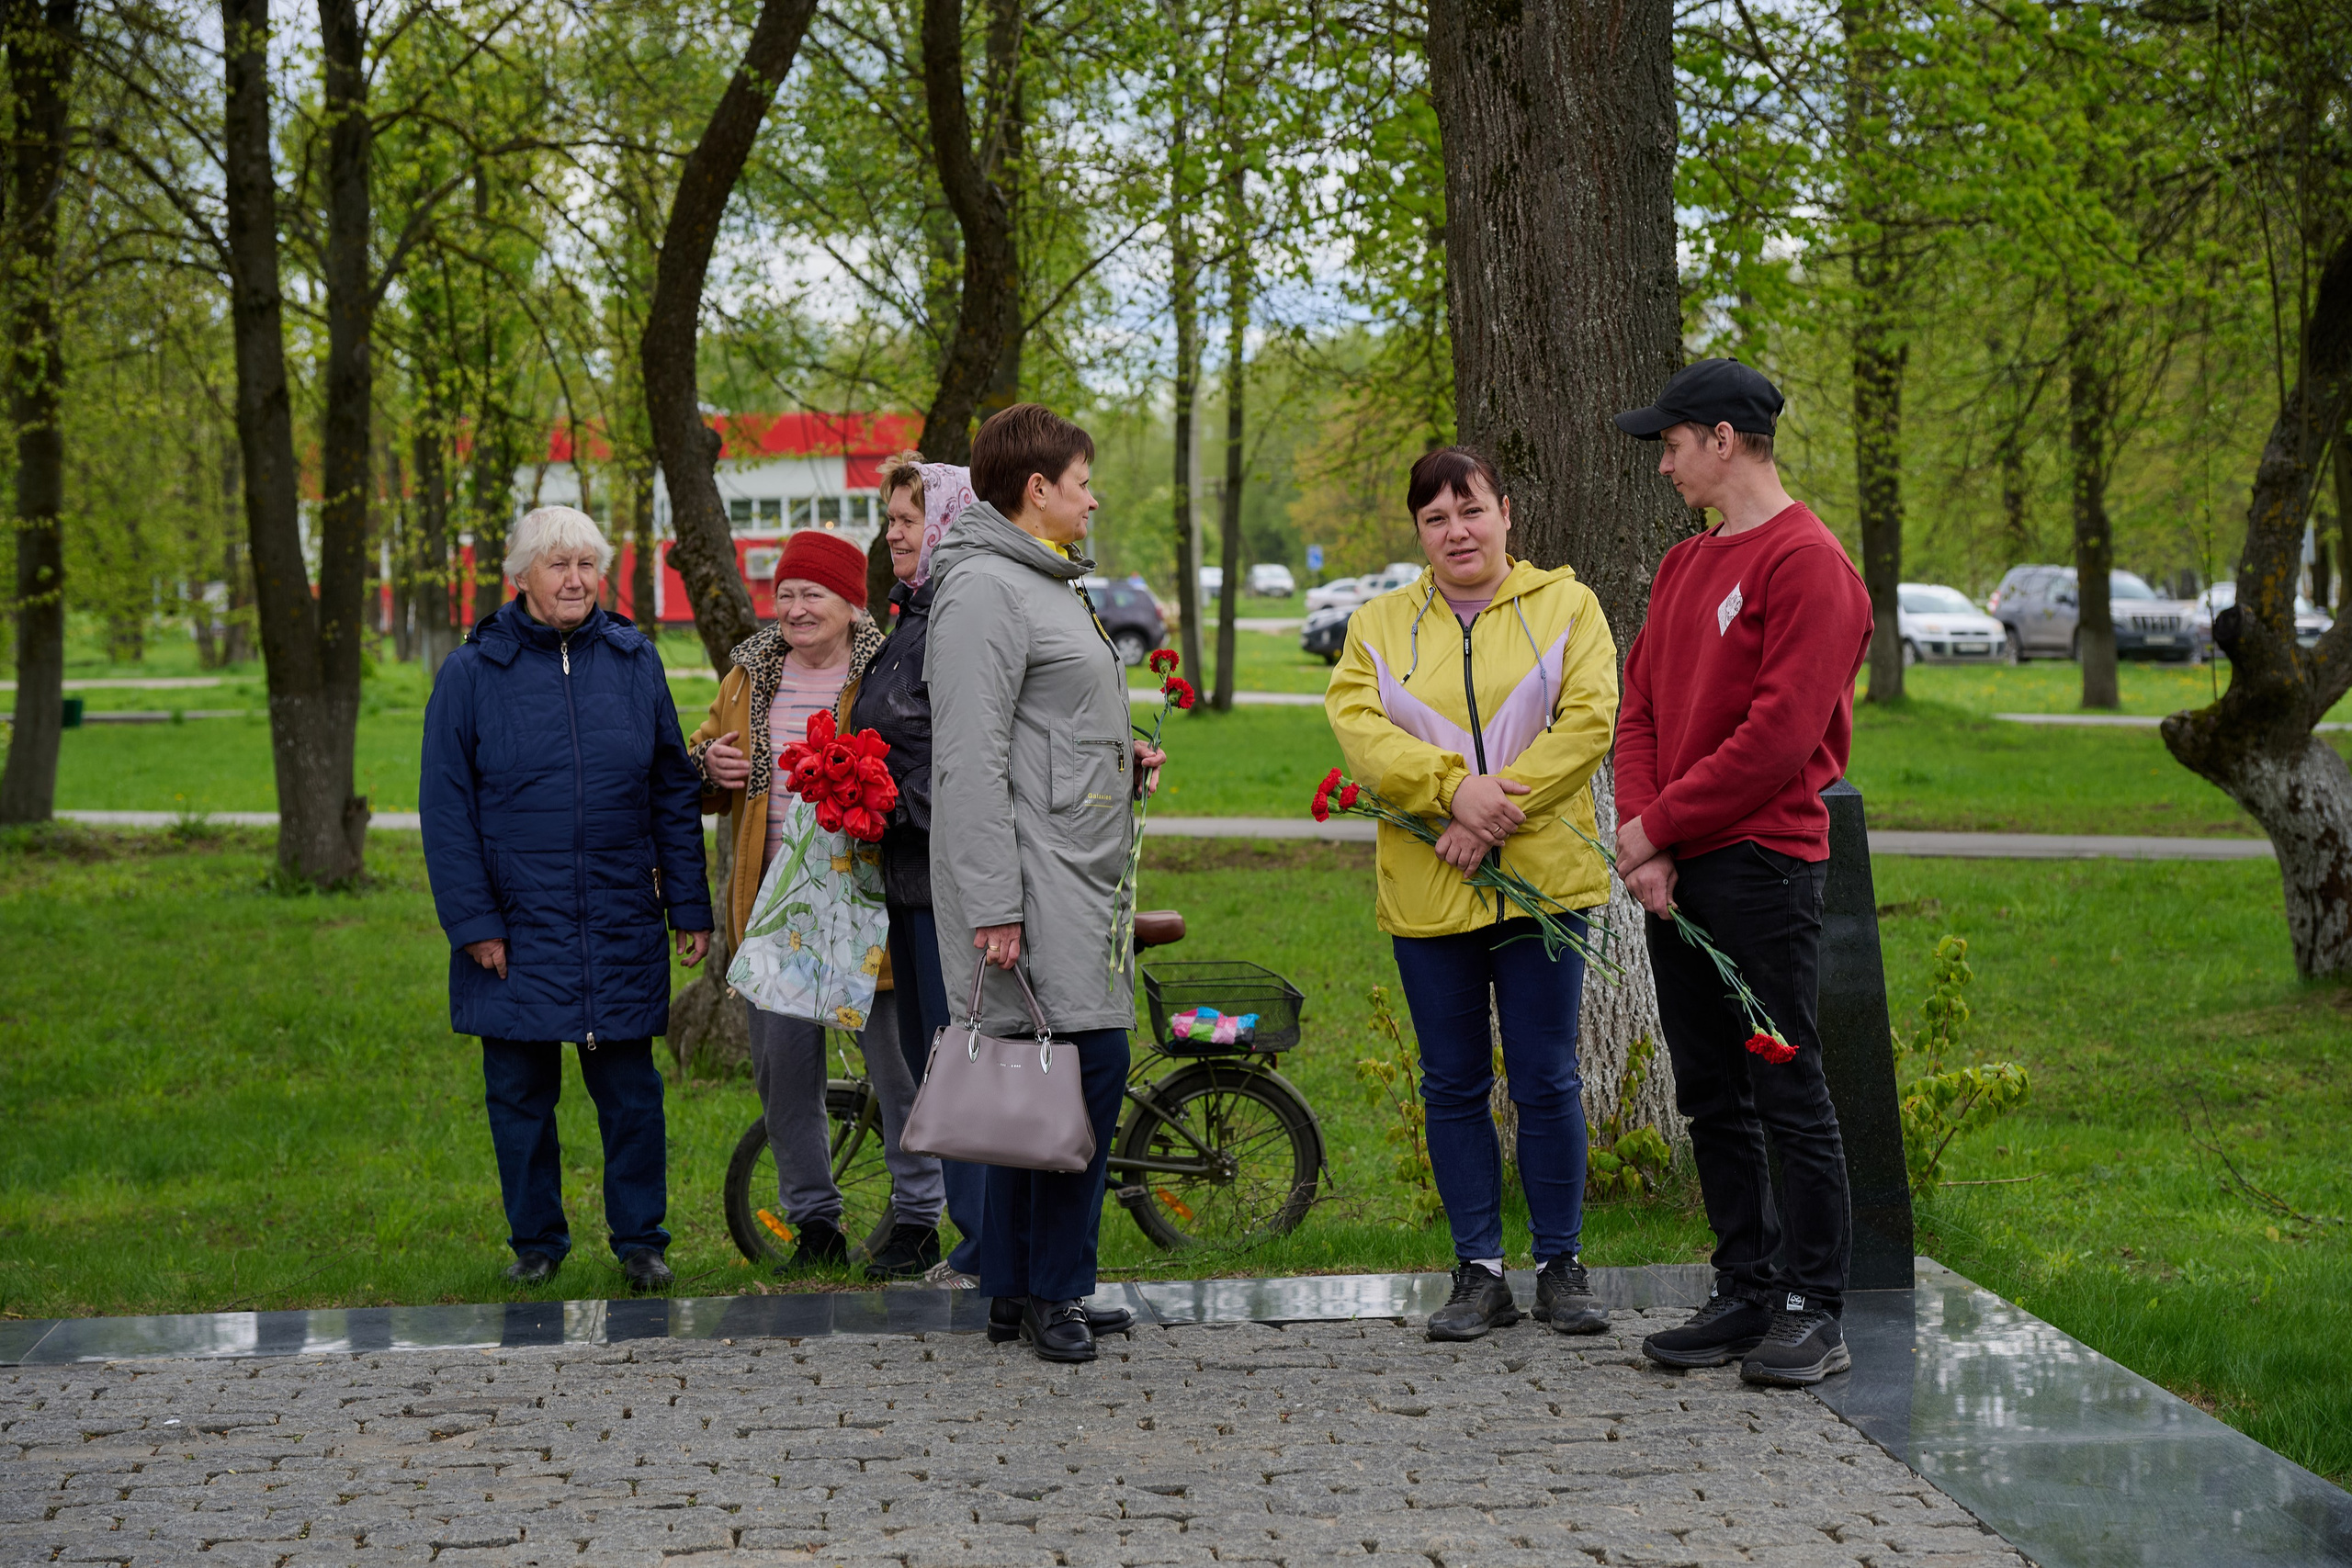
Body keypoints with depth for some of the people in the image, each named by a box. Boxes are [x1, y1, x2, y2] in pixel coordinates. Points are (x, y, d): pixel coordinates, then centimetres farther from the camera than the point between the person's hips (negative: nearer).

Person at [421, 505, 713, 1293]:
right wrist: (471, 920, -6)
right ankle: (535, 1241, 22)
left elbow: (674, 791, 8)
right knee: (519, 1091, 7)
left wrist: (690, 905, 4)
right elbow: (445, 807, 0)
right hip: (516, 930, -1)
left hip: (621, 929, 1)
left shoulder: (634, 661, 5)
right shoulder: (472, 673, -1)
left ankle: (640, 1239, 17)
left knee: (630, 1087, 4)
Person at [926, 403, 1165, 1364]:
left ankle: (1020, 1290, 14)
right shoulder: (984, 588, -12)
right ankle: (1050, 1291, -4)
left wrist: (1122, 762, 12)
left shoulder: (1048, 583, 21)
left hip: (1079, 878, 10)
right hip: (1033, 885, -10)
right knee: (1089, 1060, -12)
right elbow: (970, 760, -18)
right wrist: (993, 908, -22)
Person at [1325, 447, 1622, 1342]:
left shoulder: (1565, 606, 5)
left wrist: (1499, 809, -17)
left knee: (1546, 1079, 0)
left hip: (1542, 880, -2)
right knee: (1454, 1084, 7)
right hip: (1427, 891, 2)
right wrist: (1454, 788, -20)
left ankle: (1561, 1266, 12)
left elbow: (1586, 720, -8)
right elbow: (1358, 728, -5)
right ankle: (1479, 1271, 15)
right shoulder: (1379, 625, 9)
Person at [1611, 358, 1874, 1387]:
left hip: (1761, 866, -8)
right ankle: (1746, 1293, 18)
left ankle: (1813, 1311, 1)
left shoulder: (1806, 563, -10)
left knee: (1788, 1090, -4)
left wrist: (1659, 824, -11)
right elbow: (1641, 707, 13)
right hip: (1673, 876, 8)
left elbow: (1779, 734, -17)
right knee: (1711, 1096, 11)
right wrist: (1641, 843, -2)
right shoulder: (1683, 567, 18)